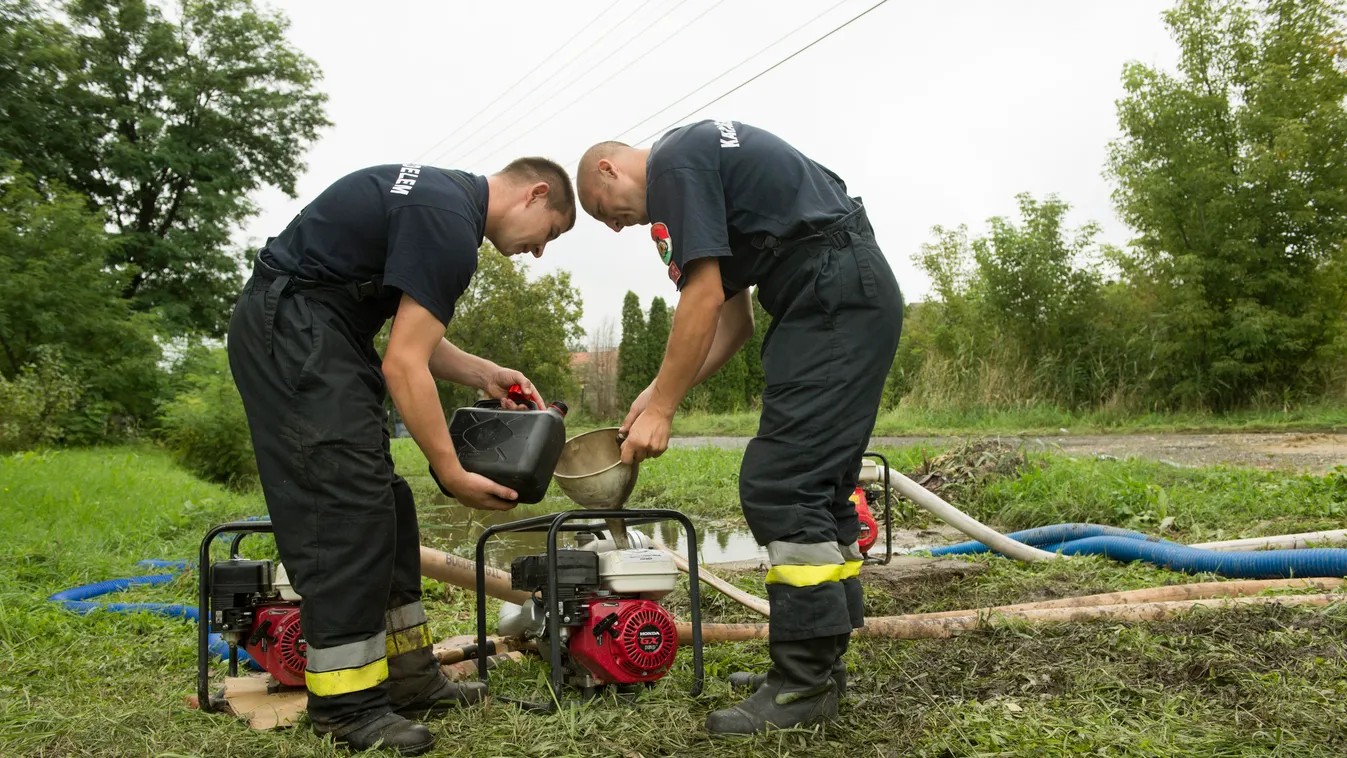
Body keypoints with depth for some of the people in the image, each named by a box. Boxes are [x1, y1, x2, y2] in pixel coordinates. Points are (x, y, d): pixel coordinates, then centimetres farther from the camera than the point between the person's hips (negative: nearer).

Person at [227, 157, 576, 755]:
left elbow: (411, 336, 18)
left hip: (313, 332, 11)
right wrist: (453, 475, -16)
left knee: (383, 509, 8)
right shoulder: (449, 224, -19)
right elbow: (403, 365, -21)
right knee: (348, 507, -13)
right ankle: (345, 705, -5)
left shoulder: (445, 195, 14)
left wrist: (484, 374, 9)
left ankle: (409, 680, 13)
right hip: (291, 329, -11)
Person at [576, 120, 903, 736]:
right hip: (858, 293, 11)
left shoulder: (672, 162, -5)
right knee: (817, 487, 12)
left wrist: (661, 410, -8)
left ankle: (805, 683, -5)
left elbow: (704, 298, -14)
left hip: (833, 301, -11)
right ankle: (818, 661, 20)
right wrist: (661, 392, 18)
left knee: (779, 487, -11)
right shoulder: (699, 157, 25)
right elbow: (734, 321, 22)